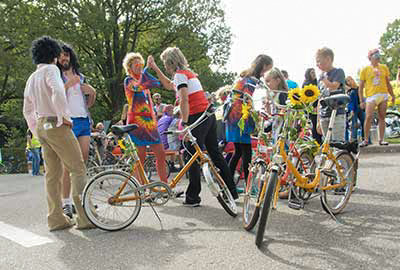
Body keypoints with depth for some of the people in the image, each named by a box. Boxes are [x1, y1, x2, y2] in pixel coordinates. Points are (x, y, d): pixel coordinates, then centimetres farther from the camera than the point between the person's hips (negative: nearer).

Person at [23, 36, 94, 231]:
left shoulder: (31, 78, 21)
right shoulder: (51, 69, -6)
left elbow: (27, 110, 24)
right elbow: (57, 92, -25)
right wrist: (65, 116, -16)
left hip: (41, 127, 9)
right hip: (56, 125, -9)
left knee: (53, 174, 9)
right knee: (78, 169, -6)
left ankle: (56, 219, 12)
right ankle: (84, 217, -9)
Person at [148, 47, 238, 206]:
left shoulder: (180, 74, -7)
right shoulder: (188, 72, 22)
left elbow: (184, 100, -20)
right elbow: (169, 85, 38)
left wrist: (184, 123, -22)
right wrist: (155, 68, 38)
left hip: (198, 118, -9)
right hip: (209, 115, 9)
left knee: (191, 156, -3)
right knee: (215, 153, 13)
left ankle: (193, 197, 2)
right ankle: (231, 191, 19)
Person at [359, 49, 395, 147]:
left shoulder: (384, 68, 14)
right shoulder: (365, 70, 5)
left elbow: (388, 83, 20)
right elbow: (361, 87, 3)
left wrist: (392, 95, 15)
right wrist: (361, 101, -3)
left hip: (383, 95, 3)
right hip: (371, 96, -3)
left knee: (382, 118, 3)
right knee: (368, 117, -12)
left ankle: (381, 140, 7)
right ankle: (366, 140, -3)